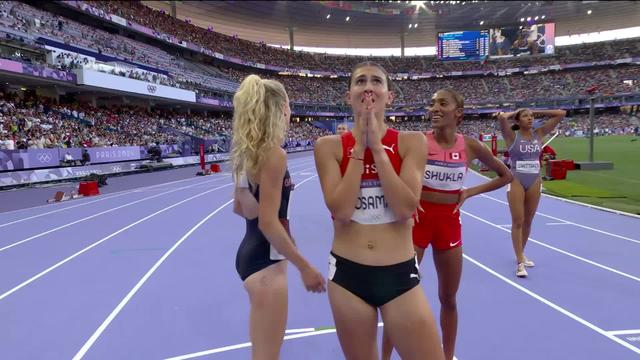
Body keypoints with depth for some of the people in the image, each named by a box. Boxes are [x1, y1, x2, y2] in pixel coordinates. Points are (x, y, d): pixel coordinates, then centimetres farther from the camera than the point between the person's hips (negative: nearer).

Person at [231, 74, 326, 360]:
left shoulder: (247, 151, 7)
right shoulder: (273, 154, -19)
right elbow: (268, 222, -22)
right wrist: (305, 267, -17)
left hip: (252, 251, 9)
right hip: (265, 259, -9)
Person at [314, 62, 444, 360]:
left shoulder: (411, 142, -3)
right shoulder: (329, 146, -3)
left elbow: (406, 208, -15)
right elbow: (340, 210, -14)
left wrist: (377, 147, -14)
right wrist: (359, 148, -13)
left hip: (400, 275, 0)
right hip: (347, 274, 1)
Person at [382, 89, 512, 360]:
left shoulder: (470, 146, -4)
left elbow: (505, 176, 9)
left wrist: (469, 192, 0)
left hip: (449, 223, 3)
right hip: (418, 219, -2)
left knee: (448, 299, 15)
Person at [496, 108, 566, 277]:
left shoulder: (539, 134, 6)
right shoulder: (512, 136, -6)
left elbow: (561, 114, 5)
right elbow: (501, 117, -24)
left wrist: (537, 112, 5)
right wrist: (514, 112, -4)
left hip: (535, 182, 5)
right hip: (516, 181, -5)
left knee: (527, 222, 14)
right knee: (518, 222, -6)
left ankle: (521, 254, 32)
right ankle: (520, 262, -4)